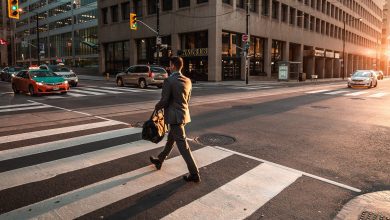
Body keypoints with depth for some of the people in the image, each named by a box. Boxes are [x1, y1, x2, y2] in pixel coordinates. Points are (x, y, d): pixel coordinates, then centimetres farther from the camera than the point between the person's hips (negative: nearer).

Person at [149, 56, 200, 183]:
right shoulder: (187, 81, 7)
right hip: (183, 113, 9)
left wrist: (157, 107, 3)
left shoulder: (169, 81, -17)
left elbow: (164, 101, -17)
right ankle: (159, 160, 43)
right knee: (170, 140, 23)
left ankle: (194, 174, 1)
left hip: (175, 116, -9)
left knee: (183, 146, -3)